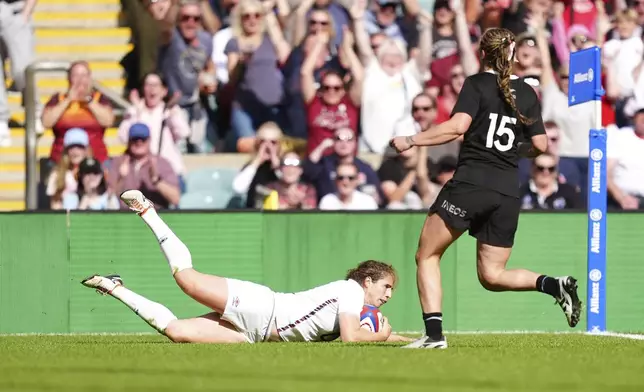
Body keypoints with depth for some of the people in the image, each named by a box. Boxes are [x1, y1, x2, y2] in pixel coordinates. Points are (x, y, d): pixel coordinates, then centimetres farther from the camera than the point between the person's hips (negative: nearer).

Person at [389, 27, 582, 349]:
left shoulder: (476, 84, -1)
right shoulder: (527, 93, 12)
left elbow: (457, 126, -15)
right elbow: (540, 145, 10)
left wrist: (411, 140, -8)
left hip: (470, 182, -5)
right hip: (508, 190, 5)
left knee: (426, 256, 7)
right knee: (491, 275, 14)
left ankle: (434, 334, -5)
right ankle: (553, 285, -10)